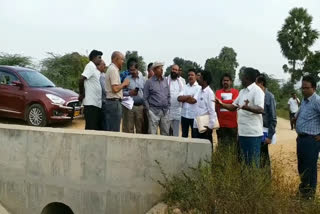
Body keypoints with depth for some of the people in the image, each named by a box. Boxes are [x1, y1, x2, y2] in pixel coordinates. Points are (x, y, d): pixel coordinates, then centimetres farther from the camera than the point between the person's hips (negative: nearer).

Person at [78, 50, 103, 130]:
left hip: (96, 103, 9)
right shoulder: (90, 66, -9)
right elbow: (81, 79, -20)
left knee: (97, 127, 11)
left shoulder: (95, 69, 18)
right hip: (91, 103, -9)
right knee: (91, 128, -7)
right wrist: (82, 94, -11)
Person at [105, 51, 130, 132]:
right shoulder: (113, 69, -13)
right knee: (114, 131, -7)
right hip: (114, 102, -10)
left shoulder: (111, 68, 19)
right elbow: (115, 89, -21)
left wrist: (123, 85, 14)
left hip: (111, 102, 10)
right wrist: (124, 84, -7)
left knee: (110, 130, 12)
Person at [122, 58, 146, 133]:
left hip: (140, 106, 2)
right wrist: (129, 93, -17)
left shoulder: (142, 79, 10)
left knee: (140, 128, 7)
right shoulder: (126, 79, 3)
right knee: (128, 129, 1)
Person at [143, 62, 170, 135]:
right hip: (154, 111, -4)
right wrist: (148, 109, -5)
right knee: (152, 133, -4)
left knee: (165, 133, 9)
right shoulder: (149, 82, -2)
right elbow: (145, 98, -1)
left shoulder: (165, 81, 11)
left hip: (165, 111, 5)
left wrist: (168, 106, 10)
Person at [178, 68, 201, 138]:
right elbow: (179, 98, -3)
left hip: (194, 115, -5)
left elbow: (194, 100, -18)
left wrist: (184, 98, -4)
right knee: (184, 135, 14)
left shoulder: (199, 87, -6)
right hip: (184, 114, 5)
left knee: (194, 135, 6)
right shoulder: (185, 87, 10)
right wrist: (189, 96, -14)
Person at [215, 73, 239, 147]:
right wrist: (230, 101, -10)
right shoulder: (218, 92, 10)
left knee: (233, 145, 2)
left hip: (232, 122, -1)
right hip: (221, 123, 1)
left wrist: (222, 102, -7)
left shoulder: (235, 91, 5)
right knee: (221, 145, 6)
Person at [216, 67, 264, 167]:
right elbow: (233, 106, 21)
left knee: (253, 162, -2)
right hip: (242, 131, 9)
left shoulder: (257, 91, -12)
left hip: (253, 132, -9)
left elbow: (260, 110, -24)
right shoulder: (242, 91, 15)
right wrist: (221, 104, 8)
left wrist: (247, 107, -40)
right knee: (244, 160, 16)